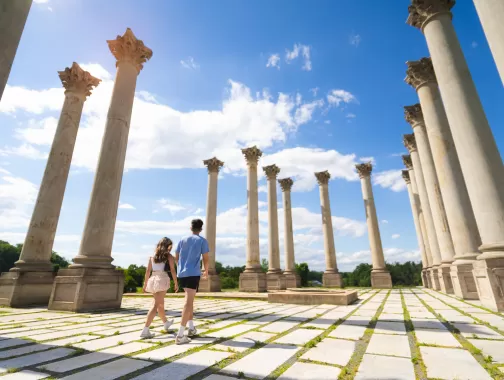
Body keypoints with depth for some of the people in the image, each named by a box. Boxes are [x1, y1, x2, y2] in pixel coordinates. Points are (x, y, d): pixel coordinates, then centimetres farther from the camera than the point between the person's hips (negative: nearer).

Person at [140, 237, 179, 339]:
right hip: (162, 279, -6)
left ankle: (166, 323, 41)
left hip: (153, 280, 6)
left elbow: (148, 271, 9)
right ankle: (145, 330, -12)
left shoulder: (153, 255, 11)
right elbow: (172, 270, -5)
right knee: (156, 305, -5)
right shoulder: (169, 256, -2)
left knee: (160, 304, 20)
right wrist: (176, 283, 1)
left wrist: (145, 283, 14)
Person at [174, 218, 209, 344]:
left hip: (181, 274, 6)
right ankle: (180, 335, -12)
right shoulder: (202, 241, -1)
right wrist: (206, 271, 16)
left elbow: (176, 257, 18)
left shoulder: (182, 240, 13)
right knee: (188, 302, -7)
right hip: (193, 274, -6)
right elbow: (206, 259, -2)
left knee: (190, 300, 20)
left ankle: (191, 327, 27)